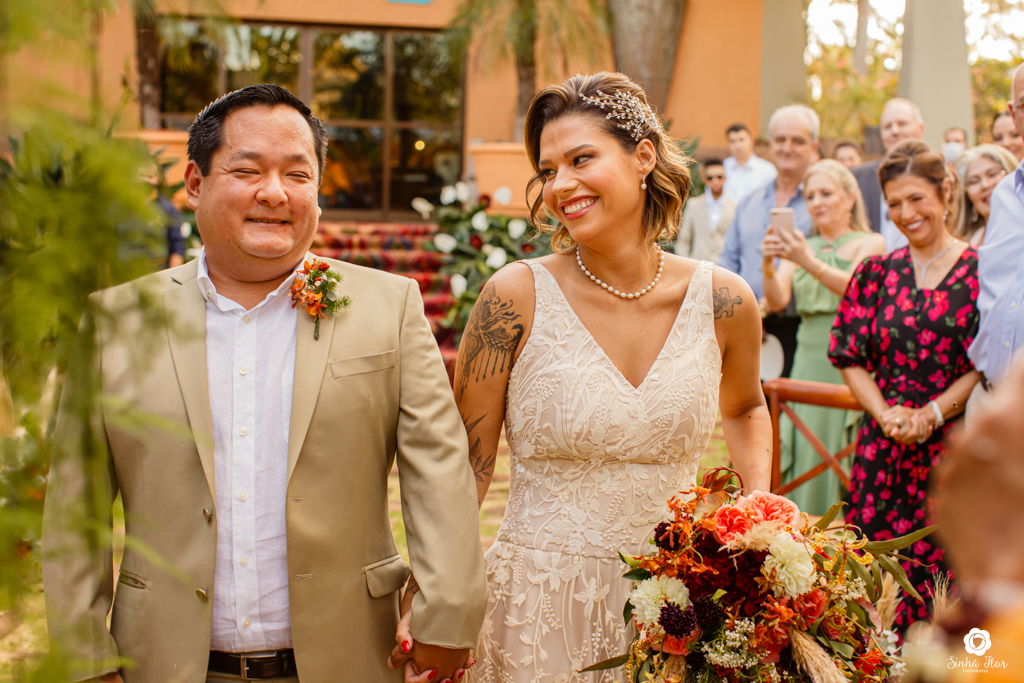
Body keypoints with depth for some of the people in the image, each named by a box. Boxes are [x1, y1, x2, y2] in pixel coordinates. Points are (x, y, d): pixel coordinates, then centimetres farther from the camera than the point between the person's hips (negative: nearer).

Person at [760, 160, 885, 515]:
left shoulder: (870, 243, 4)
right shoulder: (801, 246, 15)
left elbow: (854, 289, -16)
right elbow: (777, 301, 1)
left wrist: (809, 262, -31)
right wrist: (769, 264, -19)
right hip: (808, 362, 4)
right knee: (803, 454, 1)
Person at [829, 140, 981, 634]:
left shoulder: (979, 272, 0)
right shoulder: (877, 272, 7)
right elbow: (852, 358, 6)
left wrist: (931, 414, -13)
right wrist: (886, 414, -9)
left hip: (953, 445, -2)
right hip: (883, 448, 2)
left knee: (943, 566, -1)